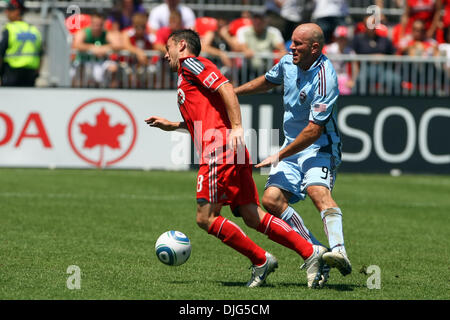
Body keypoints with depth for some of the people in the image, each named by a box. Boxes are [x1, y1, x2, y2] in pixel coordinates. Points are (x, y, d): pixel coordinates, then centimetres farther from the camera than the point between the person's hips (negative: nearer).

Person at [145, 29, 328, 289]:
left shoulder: (190, 64, 2)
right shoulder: (187, 75, 31)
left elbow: (226, 87, -13)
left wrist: (237, 128, -20)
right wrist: (172, 126, 39)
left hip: (220, 149, -9)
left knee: (206, 218, -9)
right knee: (252, 216, 1)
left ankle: (261, 260, -5)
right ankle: (310, 252, -6)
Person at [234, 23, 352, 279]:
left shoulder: (324, 79, -23)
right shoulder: (289, 62, 3)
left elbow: (314, 130, -24)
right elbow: (268, 81, 27)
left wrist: (280, 156, -19)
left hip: (320, 147, -8)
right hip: (292, 147, 8)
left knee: (318, 190, -34)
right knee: (272, 198, -10)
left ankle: (339, 251, -51)